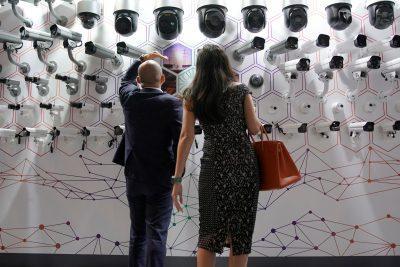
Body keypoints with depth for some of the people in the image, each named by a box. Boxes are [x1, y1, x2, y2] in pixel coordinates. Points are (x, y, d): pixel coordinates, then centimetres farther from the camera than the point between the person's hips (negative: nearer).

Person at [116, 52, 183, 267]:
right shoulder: (172, 103, -12)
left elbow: (126, 80, 25)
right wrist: (177, 174, -6)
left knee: (137, 234, 17)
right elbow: (181, 140, -16)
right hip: (161, 179, -4)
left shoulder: (129, 98, 1)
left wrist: (142, 60, 33)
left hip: (133, 177, 5)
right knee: (156, 235, 1)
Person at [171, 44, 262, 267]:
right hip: (244, 163, 0)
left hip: (214, 165, 0)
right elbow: (254, 129, -1)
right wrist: (259, 124, 22)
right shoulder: (240, 90, 1)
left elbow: (186, 137, -4)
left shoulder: (192, 96, 3)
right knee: (242, 230, 10)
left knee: (210, 231, 8)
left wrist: (177, 179, -4)